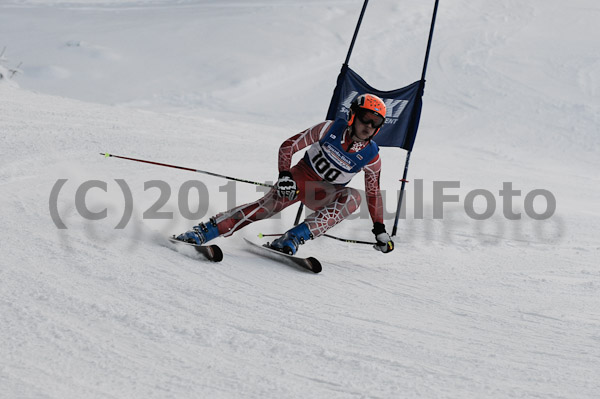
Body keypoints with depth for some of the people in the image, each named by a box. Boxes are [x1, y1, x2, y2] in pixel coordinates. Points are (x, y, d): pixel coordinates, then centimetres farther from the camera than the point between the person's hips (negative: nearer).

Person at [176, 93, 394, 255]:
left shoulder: (371, 157, -8)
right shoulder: (331, 129, -14)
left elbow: (373, 193, 6)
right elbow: (288, 146, -9)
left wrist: (380, 230, 4)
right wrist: (284, 176, -23)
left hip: (324, 194, 2)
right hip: (300, 176, -2)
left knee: (353, 197, -30)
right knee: (269, 205, -28)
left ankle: (294, 238, -39)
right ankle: (203, 232, -30)